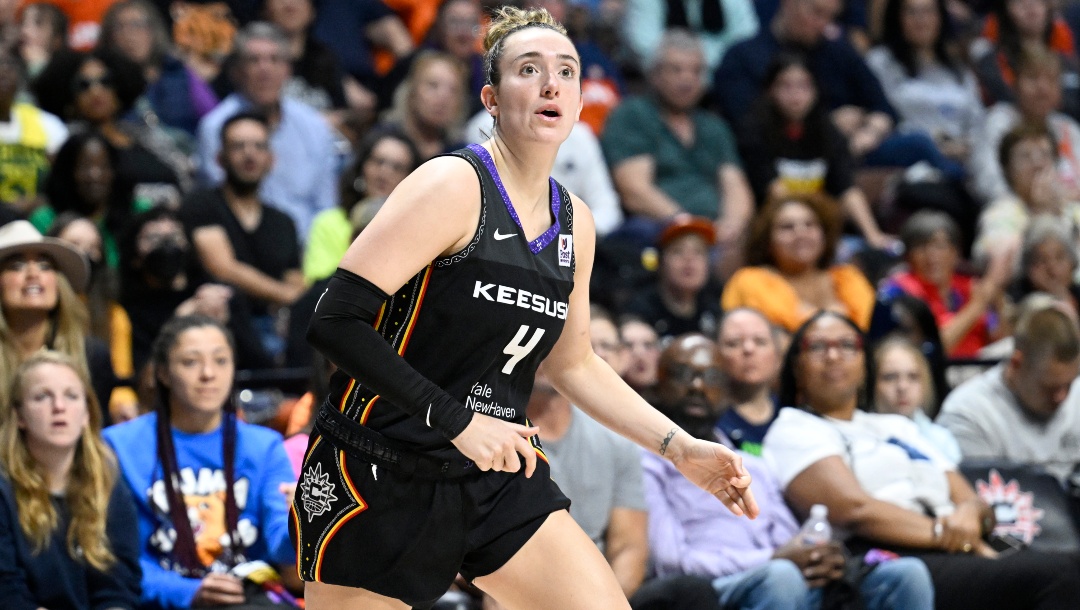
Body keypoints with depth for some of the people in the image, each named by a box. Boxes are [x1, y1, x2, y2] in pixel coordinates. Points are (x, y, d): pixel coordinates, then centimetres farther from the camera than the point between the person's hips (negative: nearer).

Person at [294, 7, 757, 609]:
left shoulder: (574, 222, 7)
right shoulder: (454, 186, -15)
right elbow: (337, 321, -22)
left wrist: (680, 447, 12)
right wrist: (459, 422, -24)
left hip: (500, 479, 6)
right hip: (382, 483, -6)